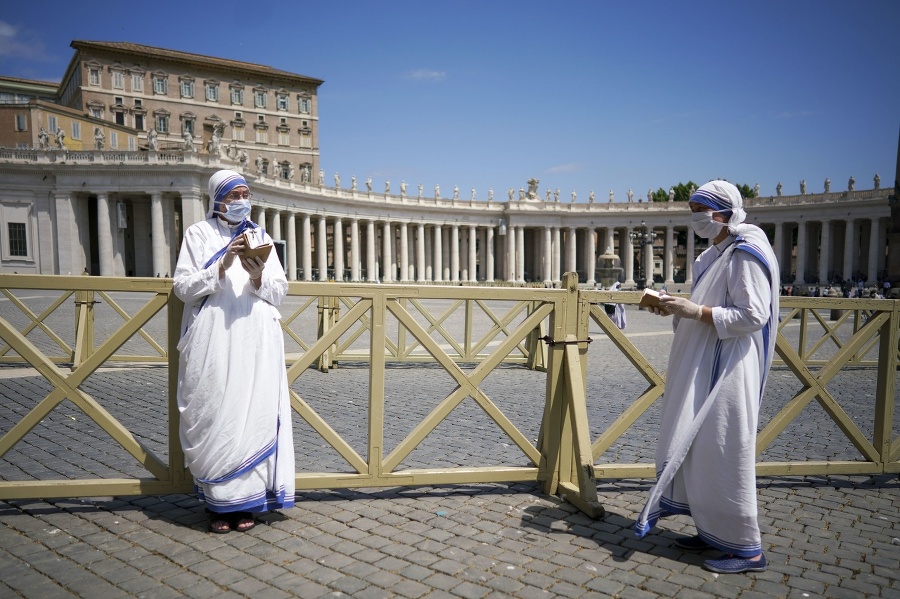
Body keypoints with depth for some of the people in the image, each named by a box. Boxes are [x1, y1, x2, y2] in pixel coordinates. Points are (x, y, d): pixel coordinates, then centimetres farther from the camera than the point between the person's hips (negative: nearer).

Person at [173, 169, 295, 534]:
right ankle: (218, 503, 10)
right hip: (213, 343, -2)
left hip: (255, 344, 2)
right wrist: (222, 268, -13)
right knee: (215, 417, -3)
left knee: (254, 415, -1)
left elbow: (280, 291, 9)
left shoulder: (260, 236, 15)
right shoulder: (198, 234, 8)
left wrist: (258, 277, -11)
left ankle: (245, 499, 10)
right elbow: (182, 287, 0)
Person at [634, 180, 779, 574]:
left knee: (723, 452, -4)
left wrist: (696, 311, -21)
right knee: (697, 449, 12)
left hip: (727, 369, -10)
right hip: (704, 367, 10)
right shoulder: (715, 254, 16)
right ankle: (713, 531, 25)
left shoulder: (745, 254, -13)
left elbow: (753, 315, -20)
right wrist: (679, 308, 7)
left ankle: (746, 548, 8)